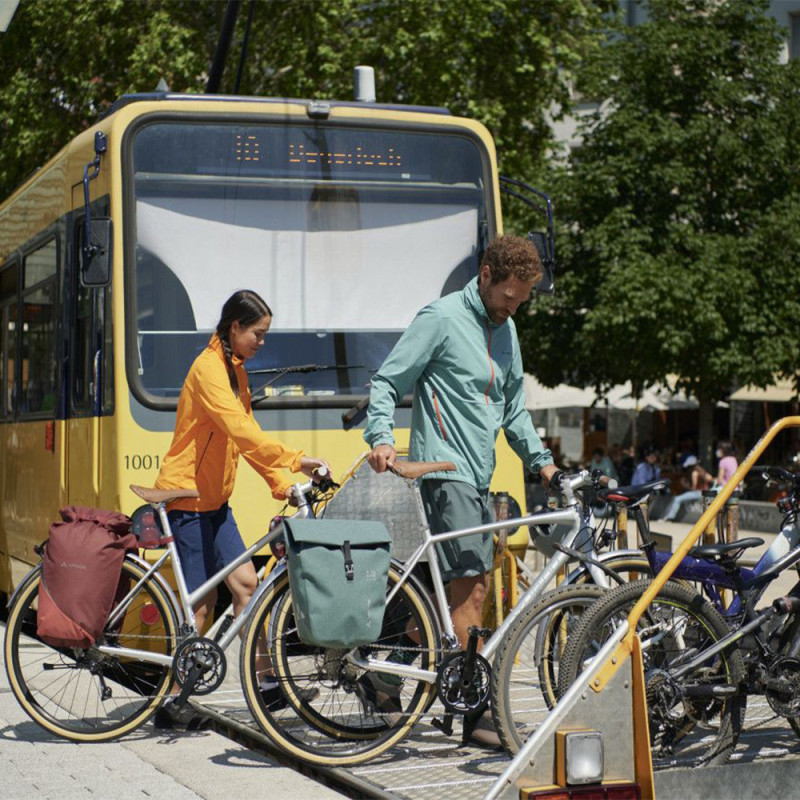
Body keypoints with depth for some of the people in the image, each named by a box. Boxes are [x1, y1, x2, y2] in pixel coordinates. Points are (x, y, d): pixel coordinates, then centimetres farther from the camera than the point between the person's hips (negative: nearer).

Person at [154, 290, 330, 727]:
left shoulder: (235, 371, 13)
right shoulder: (208, 369, -17)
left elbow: (247, 434, 13)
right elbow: (240, 430, -29)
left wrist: (282, 484, 3)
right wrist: (295, 459, -34)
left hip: (214, 498, 9)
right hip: (186, 495, -9)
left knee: (245, 583, 3)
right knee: (201, 601, -5)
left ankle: (263, 683, 7)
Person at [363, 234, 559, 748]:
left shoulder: (505, 329, 17)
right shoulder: (442, 318, -7)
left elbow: (513, 405, 25)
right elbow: (388, 381, -8)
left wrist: (540, 459, 15)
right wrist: (381, 437, -23)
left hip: (478, 474, 9)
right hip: (446, 469, -9)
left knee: (468, 585, 8)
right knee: (471, 585, -13)